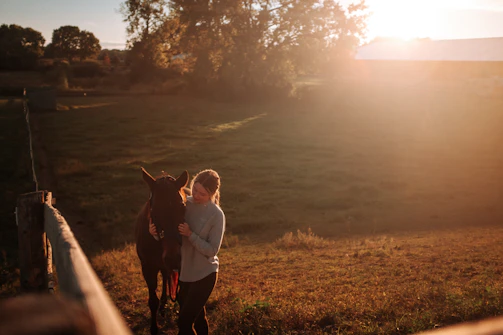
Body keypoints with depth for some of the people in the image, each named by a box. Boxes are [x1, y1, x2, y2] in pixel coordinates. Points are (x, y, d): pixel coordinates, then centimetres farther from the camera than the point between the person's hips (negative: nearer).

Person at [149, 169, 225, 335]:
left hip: (204, 275, -5)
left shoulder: (217, 215, -19)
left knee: (184, 321, -4)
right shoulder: (185, 204, -5)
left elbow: (212, 250, -17)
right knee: (197, 315, 22)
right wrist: (155, 231, -18)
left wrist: (190, 234, -28)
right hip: (184, 270, 5)